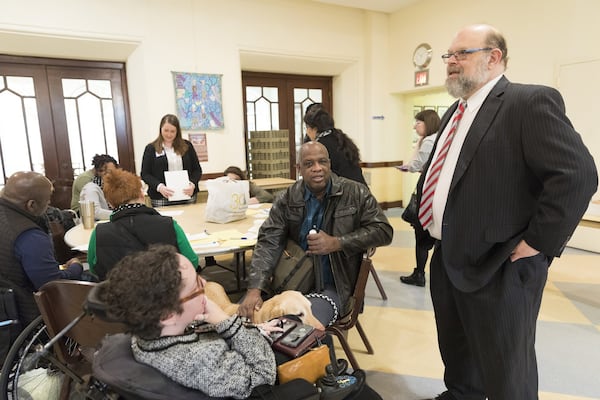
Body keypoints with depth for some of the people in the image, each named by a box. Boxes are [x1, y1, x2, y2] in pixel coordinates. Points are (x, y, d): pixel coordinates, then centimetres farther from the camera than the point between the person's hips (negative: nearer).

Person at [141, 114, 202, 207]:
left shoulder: (187, 146, 8)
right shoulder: (151, 148, 4)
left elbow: (197, 169, 9)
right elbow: (145, 174, 1)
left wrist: (192, 184, -11)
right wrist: (159, 187, -17)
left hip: (187, 196, 2)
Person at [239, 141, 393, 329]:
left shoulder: (355, 193, -1)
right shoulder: (287, 198, 3)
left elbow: (383, 231, -2)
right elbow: (268, 242, -4)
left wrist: (336, 243, -14)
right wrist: (254, 290, -19)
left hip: (332, 286, -3)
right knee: (249, 316, -17)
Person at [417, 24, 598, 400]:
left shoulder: (531, 101, -13)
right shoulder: (456, 112, 14)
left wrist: (538, 242, -20)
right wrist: (429, 212, 13)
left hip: (498, 266, -8)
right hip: (448, 258, 8)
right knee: (455, 349, 26)